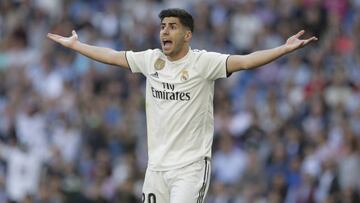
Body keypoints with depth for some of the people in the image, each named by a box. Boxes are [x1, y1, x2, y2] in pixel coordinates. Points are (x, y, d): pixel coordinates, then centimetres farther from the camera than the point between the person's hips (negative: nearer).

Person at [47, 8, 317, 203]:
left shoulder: (203, 62, -10)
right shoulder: (151, 60, 7)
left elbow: (246, 61, -21)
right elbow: (112, 56, 20)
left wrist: (285, 49, -33)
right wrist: (75, 45, 28)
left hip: (191, 165, -6)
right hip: (156, 165, 6)